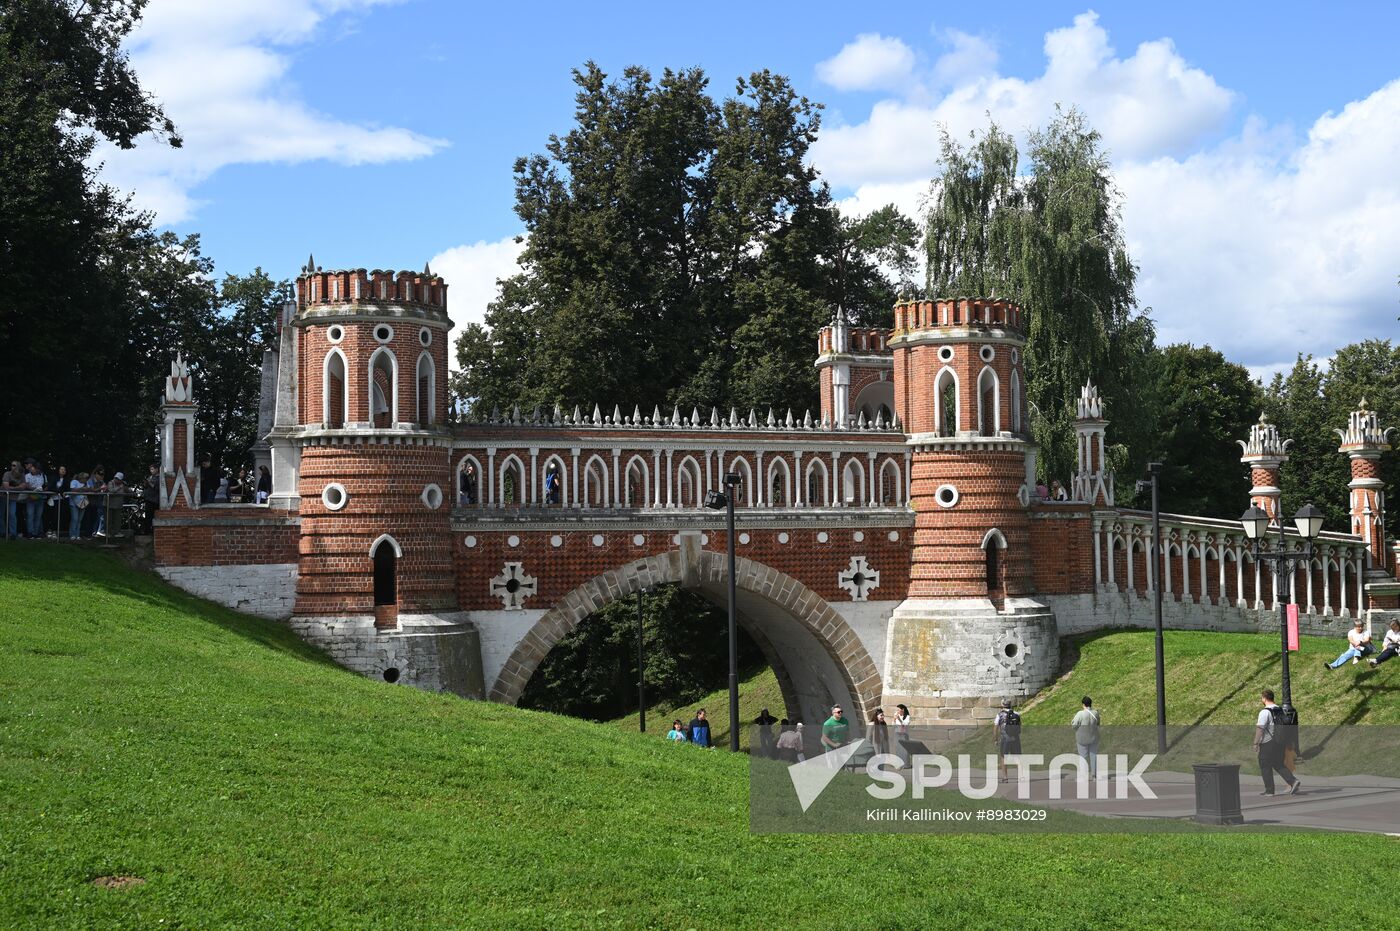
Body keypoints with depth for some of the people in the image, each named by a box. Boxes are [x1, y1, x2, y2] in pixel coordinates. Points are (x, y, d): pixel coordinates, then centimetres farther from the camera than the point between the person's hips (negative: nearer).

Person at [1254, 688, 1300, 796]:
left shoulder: (1264, 712, -15)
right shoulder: (1280, 710, 11)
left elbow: (1260, 729, -19)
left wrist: (1256, 743, -15)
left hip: (1267, 743, -7)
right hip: (1279, 742, 7)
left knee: (1265, 767, 4)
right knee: (1279, 765, 15)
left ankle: (1269, 790, 6)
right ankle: (1294, 781, -3)